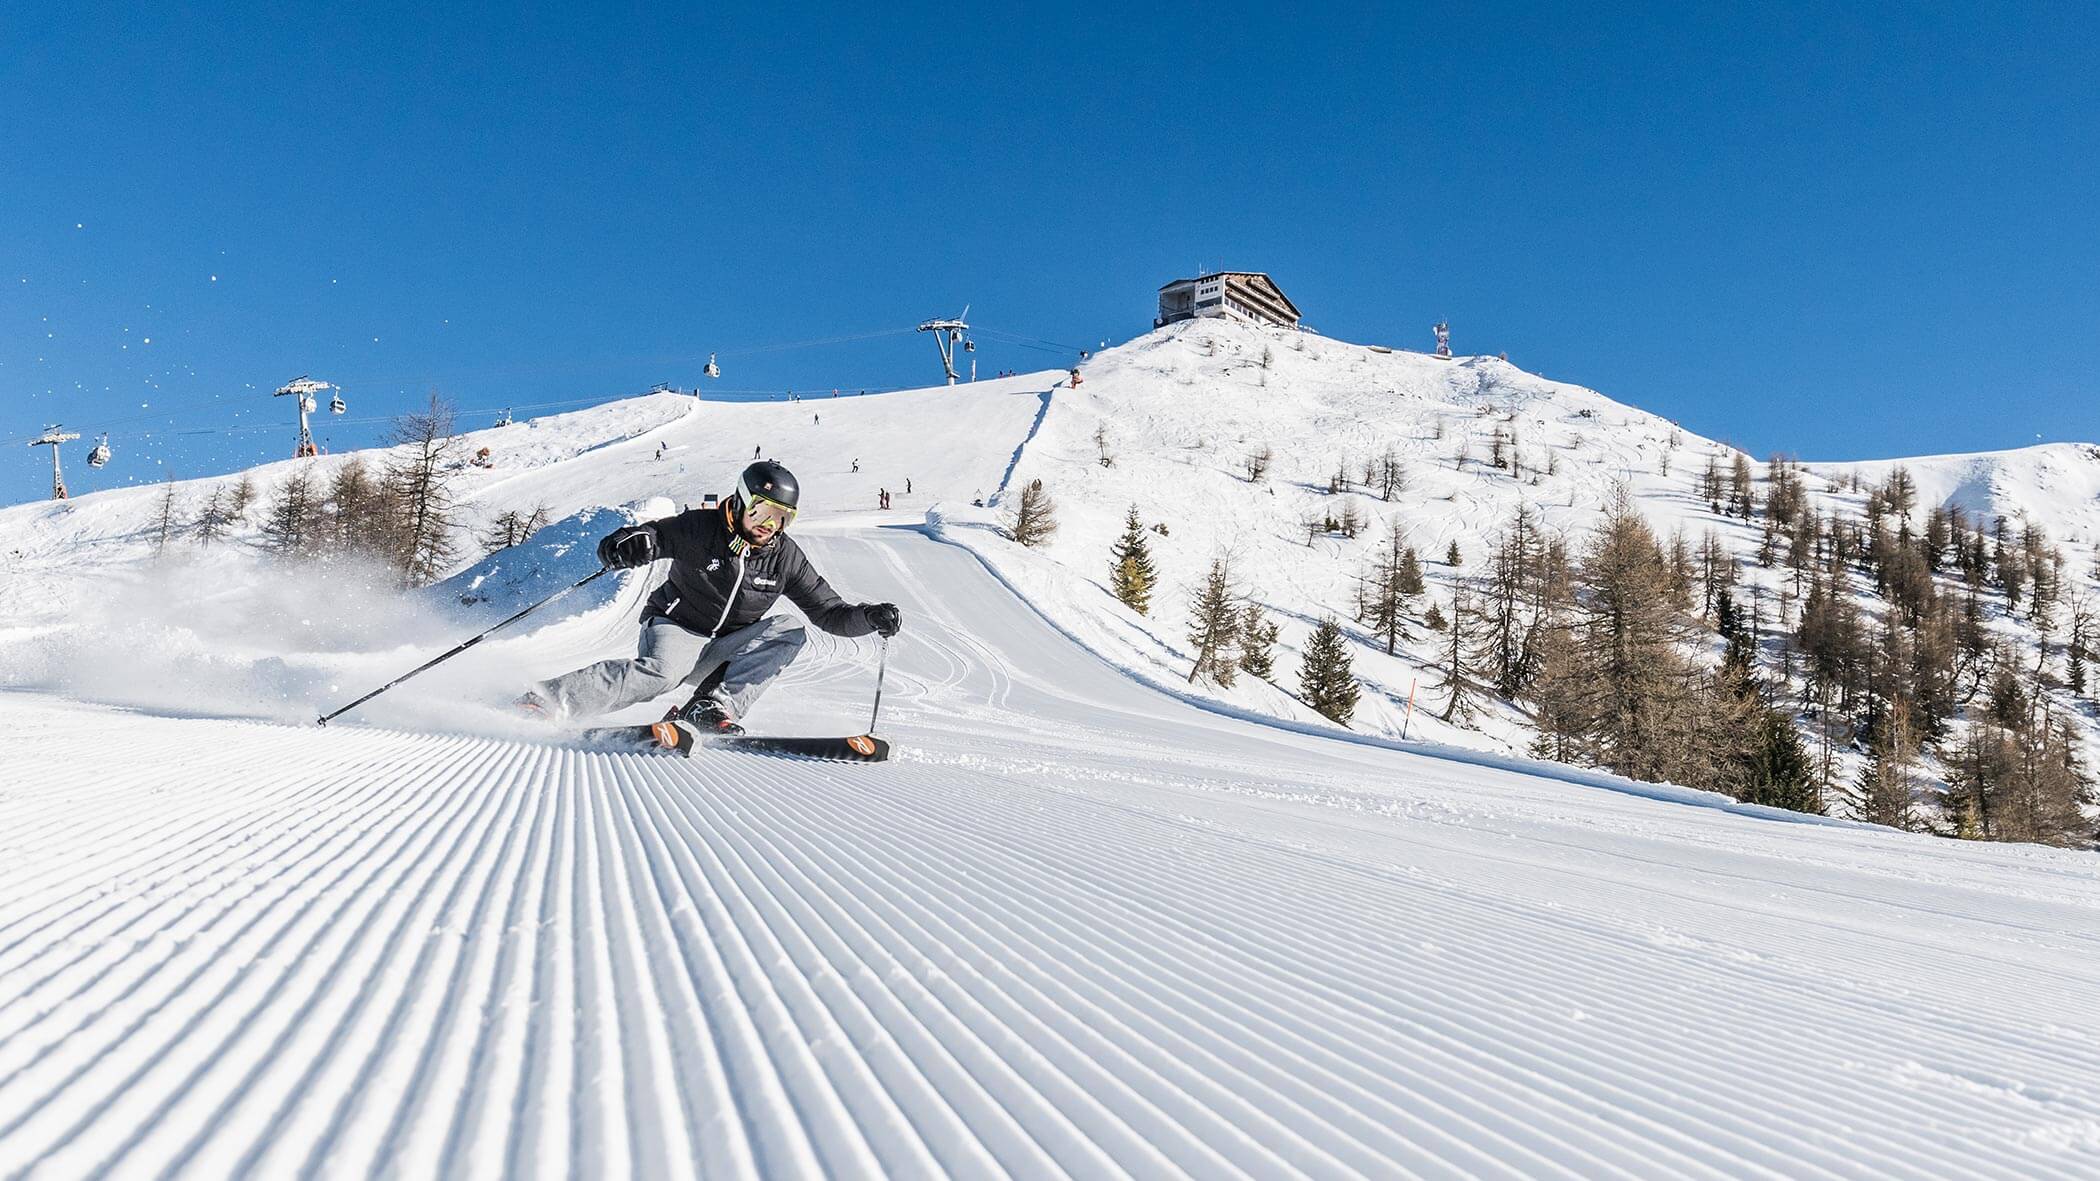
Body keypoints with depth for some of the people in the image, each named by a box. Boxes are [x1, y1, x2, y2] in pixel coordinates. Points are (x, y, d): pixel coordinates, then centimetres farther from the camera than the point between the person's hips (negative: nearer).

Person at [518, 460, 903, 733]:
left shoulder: (785, 557, -4)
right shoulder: (699, 529, -14)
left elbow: (829, 611, -1)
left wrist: (871, 617, -20)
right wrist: (625, 546, -42)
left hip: (723, 651, 4)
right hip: (676, 630, -4)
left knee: (789, 632, -17)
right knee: (663, 671, -36)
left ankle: (714, 707, -24)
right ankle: (544, 702, -30)